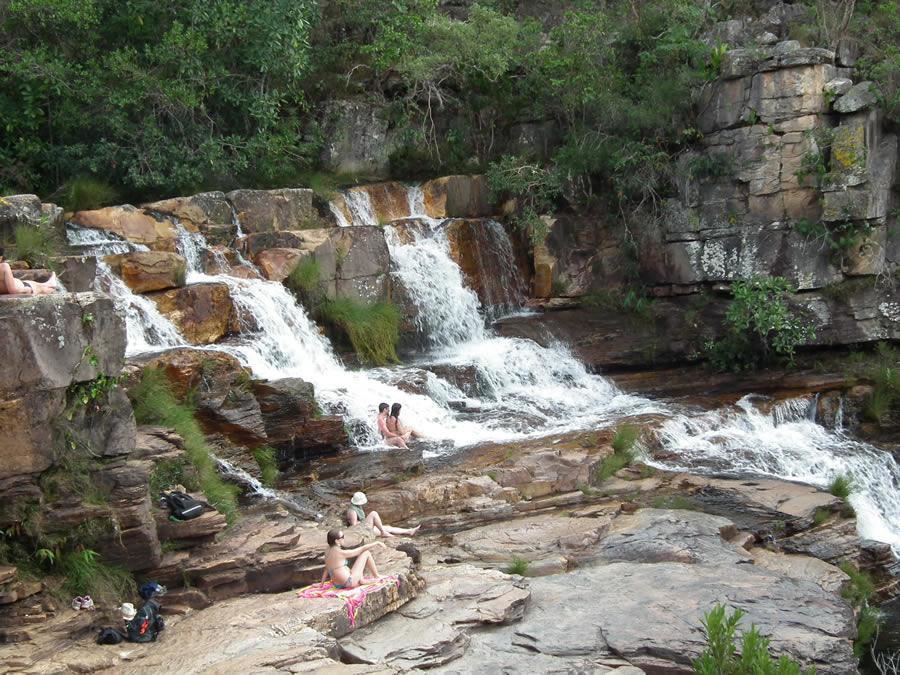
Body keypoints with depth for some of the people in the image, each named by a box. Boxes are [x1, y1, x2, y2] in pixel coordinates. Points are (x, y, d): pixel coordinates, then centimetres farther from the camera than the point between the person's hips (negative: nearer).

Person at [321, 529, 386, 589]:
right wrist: (377, 543, -2)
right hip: (349, 583, -9)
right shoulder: (341, 553, -22)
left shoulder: (328, 552, 2)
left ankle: (361, 579, 20)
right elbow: (363, 548, -13)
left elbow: (326, 570, 14)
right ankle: (377, 577, 11)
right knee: (366, 553, -1)